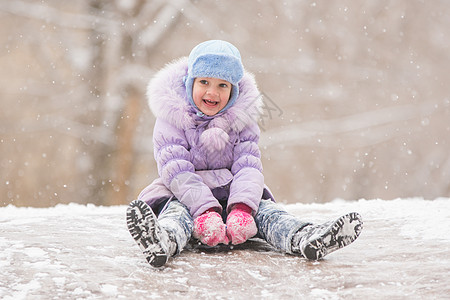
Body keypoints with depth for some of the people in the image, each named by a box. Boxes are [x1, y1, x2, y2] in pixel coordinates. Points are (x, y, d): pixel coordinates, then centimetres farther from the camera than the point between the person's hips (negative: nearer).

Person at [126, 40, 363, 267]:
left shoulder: (241, 119, 5)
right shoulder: (171, 119, -6)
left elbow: (248, 166, -5)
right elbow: (176, 170, -17)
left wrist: (242, 207, -27)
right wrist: (205, 210, -32)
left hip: (232, 193, 4)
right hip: (186, 195, -4)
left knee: (263, 210, -22)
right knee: (177, 211, -35)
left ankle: (303, 239, -50)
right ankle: (163, 242, -70)